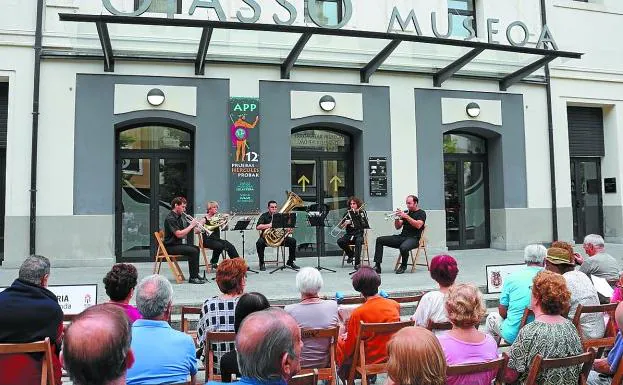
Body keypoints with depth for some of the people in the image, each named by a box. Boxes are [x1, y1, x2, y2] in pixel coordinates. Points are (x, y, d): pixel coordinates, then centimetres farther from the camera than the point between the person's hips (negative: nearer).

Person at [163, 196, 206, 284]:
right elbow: (179, 234, -25)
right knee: (193, 251, -21)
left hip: (178, 244, 10)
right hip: (170, 246, -10)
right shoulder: (170, 218, -16)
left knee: (196, 248, 11)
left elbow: (183, 236, 12)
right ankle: (193, 277, -14)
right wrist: (191, 225, -16)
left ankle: (195, 274, 15)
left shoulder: (179, 217, 14)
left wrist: (193, 225, -2)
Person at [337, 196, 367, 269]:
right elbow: (342, 227, 8)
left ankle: (357, 263, -34)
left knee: (358, 241, -37)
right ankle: (351, 254, 2)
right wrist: (345, 223, -14)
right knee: (340, 241, -25)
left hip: (359, 234, -3)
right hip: (349, 234, 3)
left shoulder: (362, 213, 6)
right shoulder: (348, 213, 12)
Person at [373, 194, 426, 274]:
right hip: (402, 236, 7)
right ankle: (377, 266, -15)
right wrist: (397, 218, -5)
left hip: (413, 238, -6)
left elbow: (418, 225, -16)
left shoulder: (421, 213, 3)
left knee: (403, 247, -40)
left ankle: (403, 266, -9)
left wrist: (406, 217, -17)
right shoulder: (406, 212, 19)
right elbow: (398, 227, 14)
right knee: (379, 240, -7)